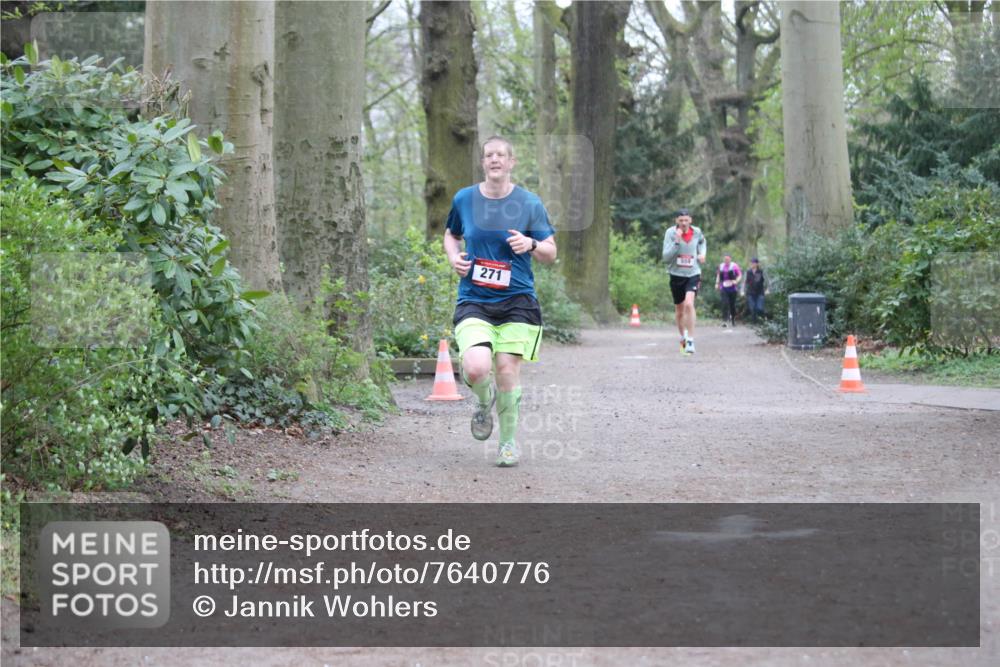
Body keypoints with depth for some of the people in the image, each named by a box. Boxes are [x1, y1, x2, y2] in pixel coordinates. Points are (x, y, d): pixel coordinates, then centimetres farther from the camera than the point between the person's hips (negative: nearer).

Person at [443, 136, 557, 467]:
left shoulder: (529, 203, 1)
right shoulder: (464, 199, 5)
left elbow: (551, 254, 5)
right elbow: (451, 234, 24)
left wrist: (531, 244, -16)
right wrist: (454, 257, 2)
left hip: (517, 300, 0)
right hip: (473, 300, 0)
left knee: (507, 370, -5)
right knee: (476, 368, -21)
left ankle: (509, 440, 18)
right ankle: (485, 401, 16)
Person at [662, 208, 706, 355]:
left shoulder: (697, 232, -3)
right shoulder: (670, 233, -10)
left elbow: (702, 243, 23)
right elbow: (666, 257, -17)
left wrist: (702, 253, 3)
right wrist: (676, 241, -27)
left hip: (693, 274, -1)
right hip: (676, 275, 1)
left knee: (689, 304, -23)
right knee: (679, 310, 14)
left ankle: (690, 341, -19)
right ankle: (683, 337, 40)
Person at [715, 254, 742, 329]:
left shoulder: (734, 266, -2)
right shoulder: (721, 266, 9)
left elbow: (740, 275, -3)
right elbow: (718, 275, 21)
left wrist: (736, 281, -20)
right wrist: (717, 283, 9)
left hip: (732, 288, -1)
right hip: (724, 288, 1)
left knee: (732, 304, 8)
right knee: (725, 303, -14)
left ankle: (733, 320, 28)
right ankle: (724, 320, -19)